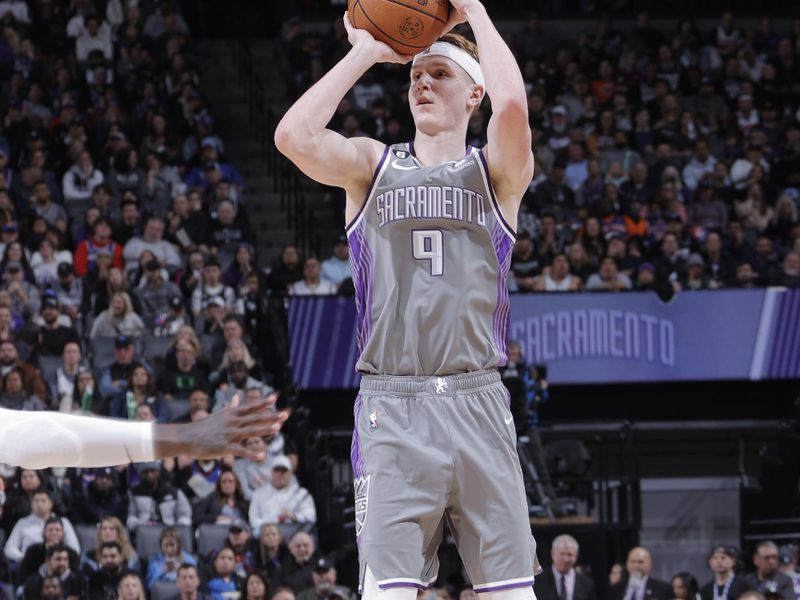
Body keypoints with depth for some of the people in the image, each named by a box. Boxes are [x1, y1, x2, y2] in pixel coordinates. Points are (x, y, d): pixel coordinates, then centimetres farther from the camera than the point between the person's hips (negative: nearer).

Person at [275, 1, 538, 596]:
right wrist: (365, 54, 0)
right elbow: (294, 137, -7)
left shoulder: (497, 172, 9)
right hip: (391, 406, 0)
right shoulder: (372, 166, 13)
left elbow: (512, 105, -14)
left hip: (477, 402, 0)